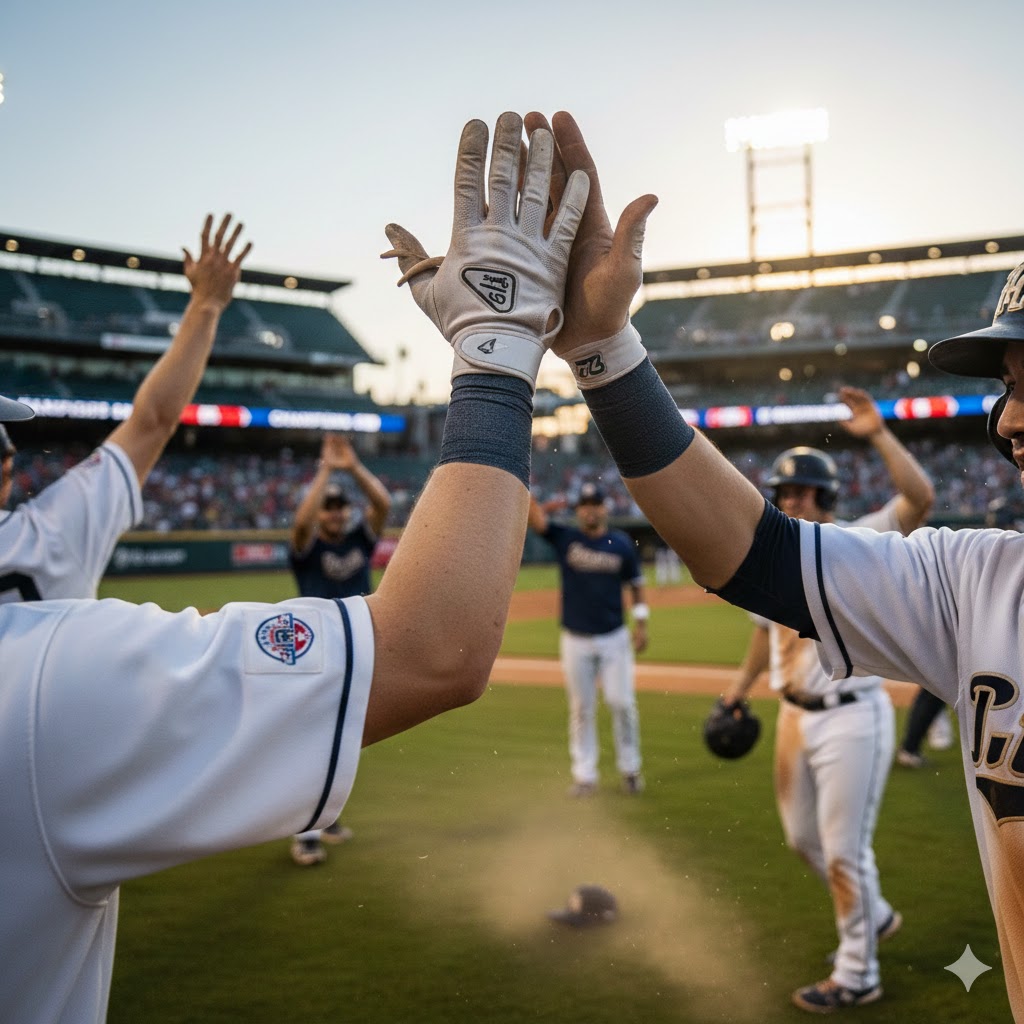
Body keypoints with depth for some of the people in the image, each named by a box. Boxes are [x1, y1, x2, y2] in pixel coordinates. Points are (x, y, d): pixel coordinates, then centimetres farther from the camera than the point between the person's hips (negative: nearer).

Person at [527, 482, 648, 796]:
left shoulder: (622, 543, 2)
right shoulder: (563, 538, 0)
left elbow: (635, 584, 8)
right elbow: (532, 513, -9)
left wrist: (641, 623, 1)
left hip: (615, 639, 0)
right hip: (575, 641, 0)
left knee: (622, 703, 0)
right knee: (581, 708, 5)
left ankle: (629, 768, 18)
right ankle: (584, 775, 13)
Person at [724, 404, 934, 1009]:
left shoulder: (859, 544, -12)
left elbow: (921, 498, -28)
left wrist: (879, 434, -31)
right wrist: (743, 683, 28)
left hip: (852, 718, -7)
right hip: (796, 715, 8)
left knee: (845, 847, 2)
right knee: (803, 837, 19)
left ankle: (856, 974, 20)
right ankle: (874, 917, 43)